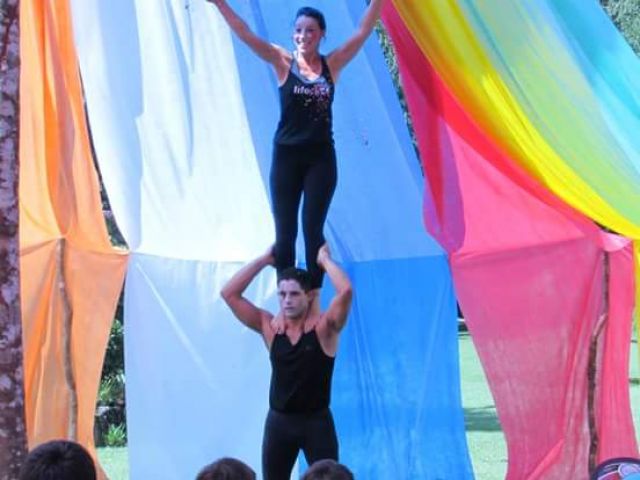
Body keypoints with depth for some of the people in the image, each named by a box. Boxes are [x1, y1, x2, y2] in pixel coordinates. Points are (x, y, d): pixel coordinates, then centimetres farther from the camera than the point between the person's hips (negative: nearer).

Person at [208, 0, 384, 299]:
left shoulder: (332, 64, 2)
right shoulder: (283, 62, -1)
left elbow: (363, 32, -1)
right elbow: (246, 36, -10)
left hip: (321, 157, 0)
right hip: (286, 156, 0)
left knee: (312, 229, 0)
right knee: (285, 232, 1)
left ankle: (314, 297, 1)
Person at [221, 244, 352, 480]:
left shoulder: (323, 327, -9)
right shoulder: (270, 327, 0)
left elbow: (345, 291, -26)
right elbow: (229, 293, -3)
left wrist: (324, 259, -13)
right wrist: (264, 260, -2)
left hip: (316, 421, -4)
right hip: (279, 420, 4)